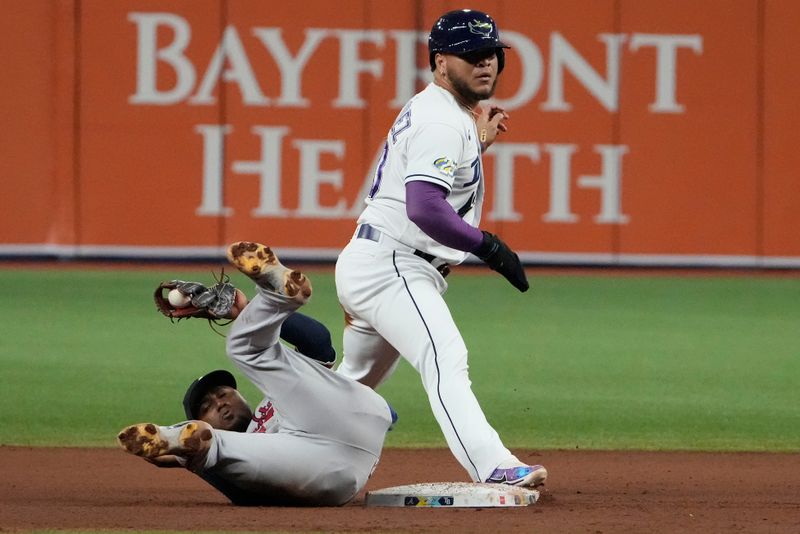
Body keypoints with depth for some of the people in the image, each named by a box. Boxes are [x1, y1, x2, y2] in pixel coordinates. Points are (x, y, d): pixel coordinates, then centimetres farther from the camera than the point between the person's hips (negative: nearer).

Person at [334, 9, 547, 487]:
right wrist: (488, 246, -25)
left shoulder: (429, 111, 18)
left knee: (357, 382, 25)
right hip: (389, 267, -11)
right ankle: (494, 467, -44)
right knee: (445, 359, -27)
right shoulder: (443, 124, -16)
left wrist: (478, 142, 23)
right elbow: (424, 208, -28)